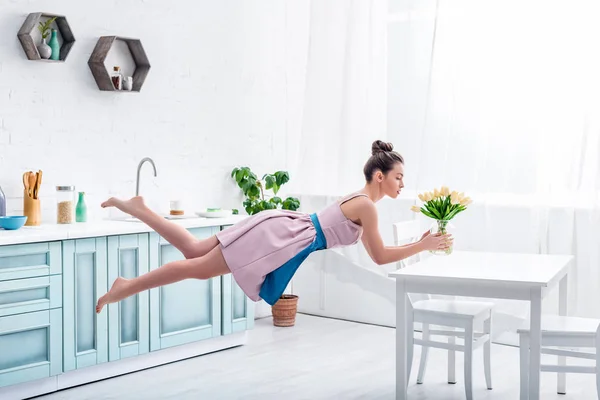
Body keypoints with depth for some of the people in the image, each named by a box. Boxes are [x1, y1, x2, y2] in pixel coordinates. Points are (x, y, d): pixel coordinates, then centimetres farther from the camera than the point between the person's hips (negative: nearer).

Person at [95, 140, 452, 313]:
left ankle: (137, 208, 14)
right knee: (200, 267, -5)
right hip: (279, 236, -8)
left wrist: (422, 243, 22)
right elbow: (381, 257, -11)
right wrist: (423, 246, -5)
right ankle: (127, 287, 1)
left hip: (281, 232, 8)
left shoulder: (360, 201, 16)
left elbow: (371, 247, 24)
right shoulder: (367, 206, -13)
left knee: (195, 252, 10)